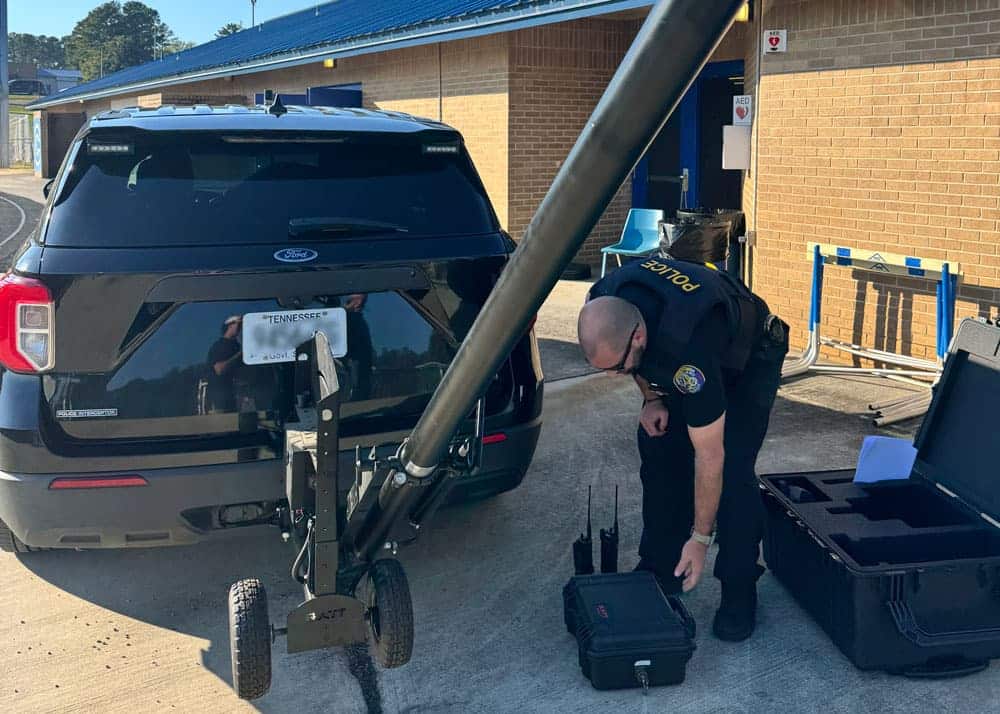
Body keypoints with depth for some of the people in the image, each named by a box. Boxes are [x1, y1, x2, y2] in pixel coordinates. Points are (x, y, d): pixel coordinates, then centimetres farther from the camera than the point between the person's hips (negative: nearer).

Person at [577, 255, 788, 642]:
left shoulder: (688, 353, -45)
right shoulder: (604, 304, -28)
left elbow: (709, 458, -35)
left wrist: (700, 538, -27)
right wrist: (651, 397, -9)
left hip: (749, 356, -7)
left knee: (731, 467, -19)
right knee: (658, 449, 0)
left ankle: (739, 591, -4)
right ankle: (660, 569, 13)